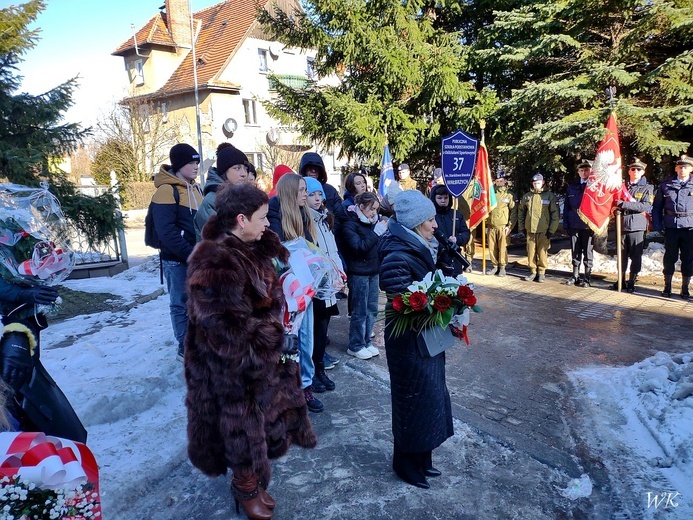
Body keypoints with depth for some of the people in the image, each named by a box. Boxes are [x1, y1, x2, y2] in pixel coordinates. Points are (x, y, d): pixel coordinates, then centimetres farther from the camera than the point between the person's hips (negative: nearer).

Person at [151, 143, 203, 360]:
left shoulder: (195, 188, 12)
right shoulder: (166, 191, -14)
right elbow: (166, 232, -21)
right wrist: (190, 254, -22)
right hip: (177, 260, -7)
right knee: (181, 304, 5)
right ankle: (185, 348, 17)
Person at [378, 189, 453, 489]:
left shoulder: (422, 248, 6)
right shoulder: (397, 256, -23)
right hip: (409, 341, -9)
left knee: (430, 396, 19)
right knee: (414, 400, 6)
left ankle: (421, 457, 38)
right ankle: (406, 464, 29)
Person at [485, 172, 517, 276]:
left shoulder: (509, 195, 0)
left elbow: (513, 212, -3)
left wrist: (510, 226, -9)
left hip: (503, 226, -4)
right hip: (491, 226, 4)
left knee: (502, 248, -2)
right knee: (492, 247, 8)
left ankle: (502, 267, 9)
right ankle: (495, 266, 20)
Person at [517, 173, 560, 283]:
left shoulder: (550, 196, -1)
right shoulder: (527, 196, 8)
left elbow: (555, 214, -2)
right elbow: (521, 212, 16)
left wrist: (552, 229, -7)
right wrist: (521, 227, 11)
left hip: (544, 230, -3)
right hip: (530, 230, 3)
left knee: (542, 252, 0)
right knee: (531, 252, 6)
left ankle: (542, 273, 10)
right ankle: (533, 272, 16)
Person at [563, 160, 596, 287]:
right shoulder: (572, 186, 9)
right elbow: (566, 206, 10)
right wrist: (566, 224, 4)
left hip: (588, 225, -3)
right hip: (574, 225, 3)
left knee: (588, 252, 5)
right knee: (575, 252, 11)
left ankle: (587, 278, 13)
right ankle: (575, 276, 20)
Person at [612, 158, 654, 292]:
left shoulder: (647, 188, 2)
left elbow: (646, 206, -12)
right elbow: (615, 202, 20)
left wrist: (624, 204, -18)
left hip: (637, 227, -3)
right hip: (622, 225, 3)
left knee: (636, 256, 2)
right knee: (622, 255, 9)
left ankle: (631, 282, 12)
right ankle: (621, 280, 19)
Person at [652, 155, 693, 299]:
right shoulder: (665, 185, 6)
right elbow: (657, 206, 8)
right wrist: (657, 225, -1)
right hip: (671, 227, 0)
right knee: (670, 257, 6)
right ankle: (667, 286, 18)